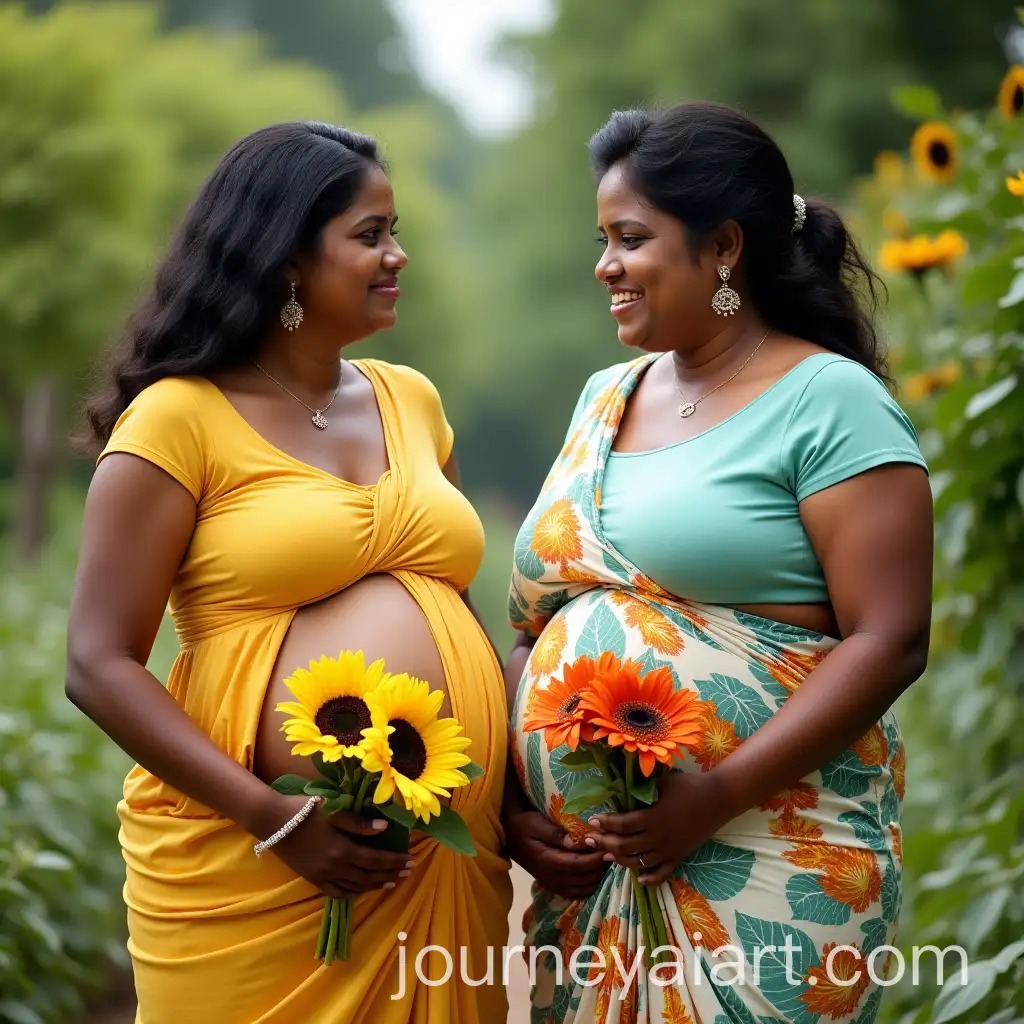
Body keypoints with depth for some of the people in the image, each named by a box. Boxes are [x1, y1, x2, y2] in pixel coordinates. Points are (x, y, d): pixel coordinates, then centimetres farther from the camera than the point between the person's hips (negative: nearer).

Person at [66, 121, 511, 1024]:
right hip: (252, 868, -5)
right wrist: (275, 819, -17)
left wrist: (517, 785, 6)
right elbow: (100, 666, -10)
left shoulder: (412, 400, 12)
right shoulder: (179, 418, -7)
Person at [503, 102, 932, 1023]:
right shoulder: (604, 398, 13)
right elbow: (539, 627, 16)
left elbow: (888, 642, -14)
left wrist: (720, 796, -21)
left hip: (769, 868, -6)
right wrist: (511, 794, 2)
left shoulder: (828, 401, -6)